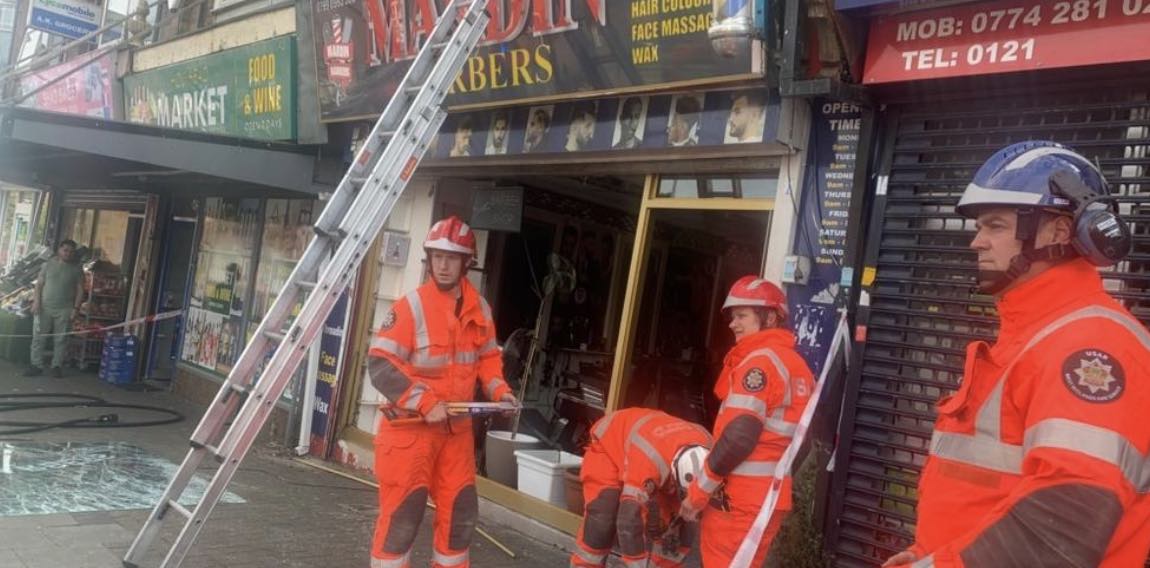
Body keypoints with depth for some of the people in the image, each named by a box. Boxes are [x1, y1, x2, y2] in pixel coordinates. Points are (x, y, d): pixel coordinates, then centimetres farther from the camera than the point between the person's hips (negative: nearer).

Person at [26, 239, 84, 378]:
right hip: (44, 307, 1)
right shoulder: (48, 264, 6)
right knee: (38, 337, 0)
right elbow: (39, 284, 5)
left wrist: (75, 308, -6)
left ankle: (57, 366, 9)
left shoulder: (76, 269, 5)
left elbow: (80, 290, 3)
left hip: (64, 310, -1)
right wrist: (36, 301, -7)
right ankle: (36, 366, 5)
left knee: (60, 340, 1)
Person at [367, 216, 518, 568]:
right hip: (410, 426, -6)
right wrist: (425, 404, -23)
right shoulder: (411, 306, -15)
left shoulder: (480, 309, 4)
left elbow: (487, 356, 18)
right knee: (403, 513, -1)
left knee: (461, 510, 14)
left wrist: (498, 390, 0)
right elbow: (380, 366, -18)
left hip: (456, 427, 6)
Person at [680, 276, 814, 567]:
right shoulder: (797, 365, 13)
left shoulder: (760, 362, -14)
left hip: (738, 498, -9)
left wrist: (699, 490, -14)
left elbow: (739, 436, -21)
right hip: (771, 495, 9)